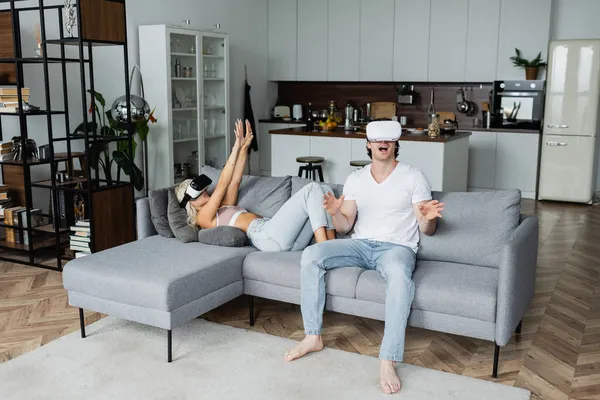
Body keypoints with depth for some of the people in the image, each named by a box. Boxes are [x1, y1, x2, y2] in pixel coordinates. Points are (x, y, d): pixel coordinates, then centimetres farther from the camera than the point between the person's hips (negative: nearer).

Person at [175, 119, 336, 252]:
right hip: (270, 236, -9)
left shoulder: (223, 209, 34)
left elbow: (235, 181, 30)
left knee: (324, 189, -3)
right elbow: (222, 185, 1)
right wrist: (236, 148, 0)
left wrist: (245, 147, 23)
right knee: (312, 189, -18)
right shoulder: (204, 217, 8)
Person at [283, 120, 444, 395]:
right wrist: (335, 213, -15)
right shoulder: (355, 179, 11)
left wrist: (429, 218, -25)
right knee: (311, 255, -20)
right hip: (360, 244, 4)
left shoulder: (413, 177, 1)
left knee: (400, 276, -40)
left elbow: (426, 230, -1)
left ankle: (387, 362, -36)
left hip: (397, 247, -4)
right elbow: (345, 228, 8)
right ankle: (313, 337, -12)